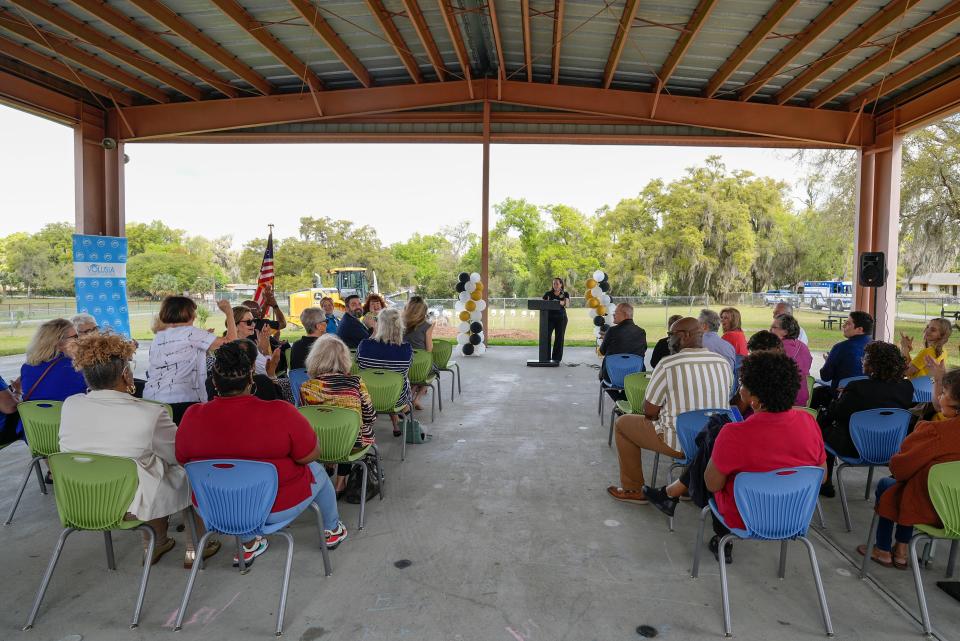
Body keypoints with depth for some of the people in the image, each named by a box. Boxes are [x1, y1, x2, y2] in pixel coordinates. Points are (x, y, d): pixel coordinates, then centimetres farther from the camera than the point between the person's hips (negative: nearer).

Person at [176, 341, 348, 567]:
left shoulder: (191, 417, -16)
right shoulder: (281, 413, -27)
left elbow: (183, 461, 1)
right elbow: (311, 455, -15)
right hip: (276, 508, -3)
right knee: (316, 471, 25)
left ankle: (248, 544, 37)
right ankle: (332, 531, 45)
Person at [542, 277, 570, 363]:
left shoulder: (565, 294, 6)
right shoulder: (548, 294, 9)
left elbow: (567, 305, -9)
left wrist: (562, 302, -31)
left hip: (561, 317, -1)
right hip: (549, 317, 1)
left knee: (559, 337, -2)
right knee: (546, 335, -10)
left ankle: (557, 358, 5)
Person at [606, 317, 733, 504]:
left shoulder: (668, 364, -19)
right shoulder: (724, 362, -2)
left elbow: (650, 411, -13)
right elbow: (721, 403, 12)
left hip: (678, 443, -6)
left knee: (622, 423, 14)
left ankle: (633, 490, 23)